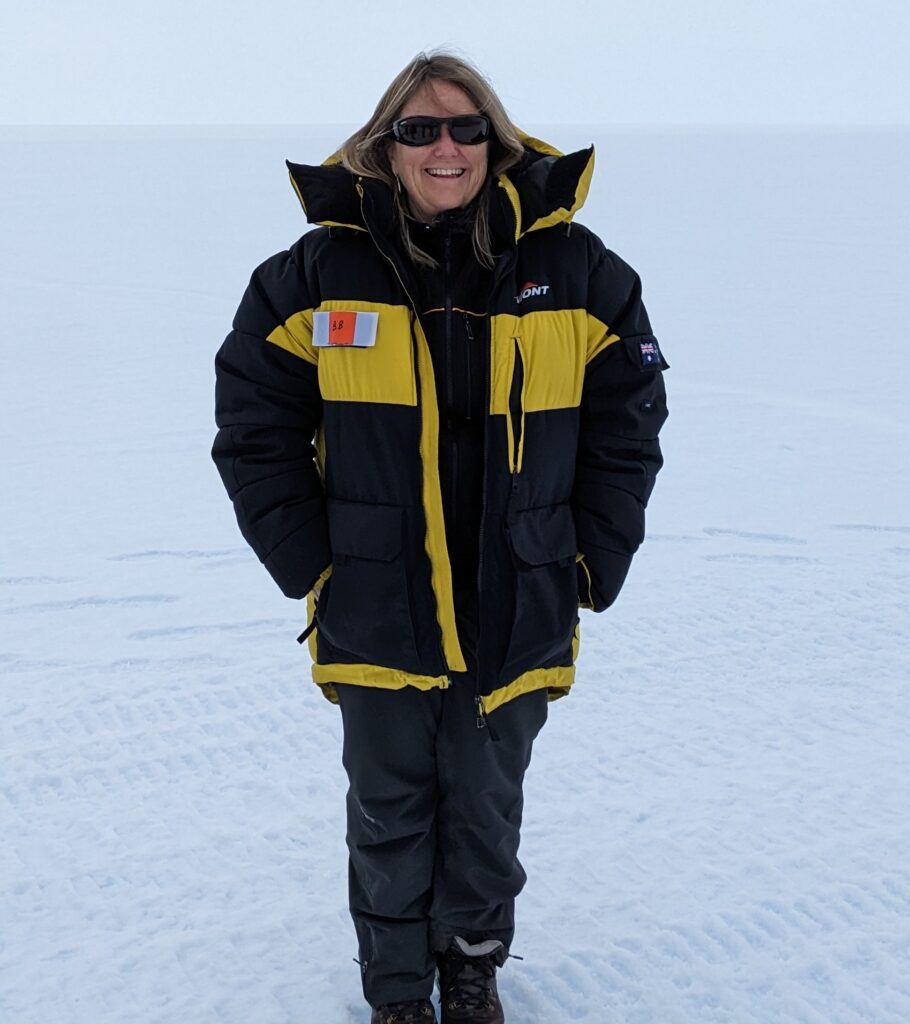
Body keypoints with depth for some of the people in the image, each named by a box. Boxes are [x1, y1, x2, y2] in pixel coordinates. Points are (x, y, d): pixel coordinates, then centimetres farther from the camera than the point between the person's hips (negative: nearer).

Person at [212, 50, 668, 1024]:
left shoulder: (575, 271, -3)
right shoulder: (318, 271, -5)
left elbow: (627, 422, 5)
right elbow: (252, 425, 2)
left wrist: (591, 564, 1)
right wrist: (307, 560, -3)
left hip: (515, 618, 1)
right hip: (376, 616, 0)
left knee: (486, 812, 15)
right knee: (390, 813, 13)